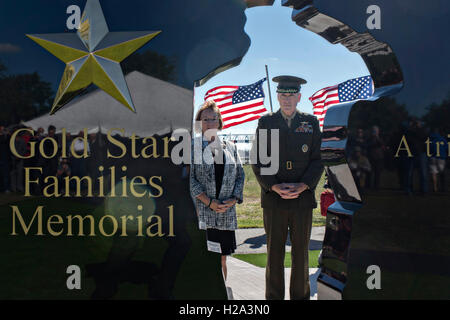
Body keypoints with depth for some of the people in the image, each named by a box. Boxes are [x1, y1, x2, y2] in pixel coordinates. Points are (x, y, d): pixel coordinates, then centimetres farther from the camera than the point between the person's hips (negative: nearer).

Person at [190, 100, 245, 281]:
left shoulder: (230, 147, 14)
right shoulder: (193, 147, 2)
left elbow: (240, 174, 13)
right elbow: (189, 178, -5)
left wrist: (234, 199, -3)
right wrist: (208, 201, -13)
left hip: (226, 213, 4)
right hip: (201, 211, -3)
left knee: (222, 259, 11)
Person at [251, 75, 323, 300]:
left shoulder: (311, 123, 8)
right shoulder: (266, 123, 5)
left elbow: (318, 160, 4)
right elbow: (257, 161, 1)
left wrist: (303, 185, -11)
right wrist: (274, 186, -13)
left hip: (303, 198, 1)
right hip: (273, 199, -1)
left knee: (301, 251, 8)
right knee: (274, 253, 5)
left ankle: (300, 296, 23)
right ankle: (273, 297, 18)